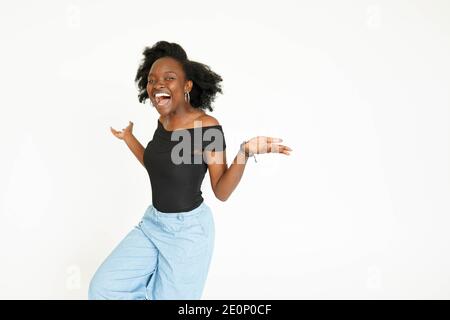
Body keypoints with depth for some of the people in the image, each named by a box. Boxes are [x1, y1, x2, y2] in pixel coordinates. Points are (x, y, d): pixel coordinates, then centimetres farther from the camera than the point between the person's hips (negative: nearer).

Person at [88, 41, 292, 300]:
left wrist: (245, 153, -31)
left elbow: (222, 192, -16)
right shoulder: (163, 122, 0)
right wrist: (128, 138, 17)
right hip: (152, 222, 7)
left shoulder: (207, 127, -19)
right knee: (102, 287, 5)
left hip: (188, 230, -6)